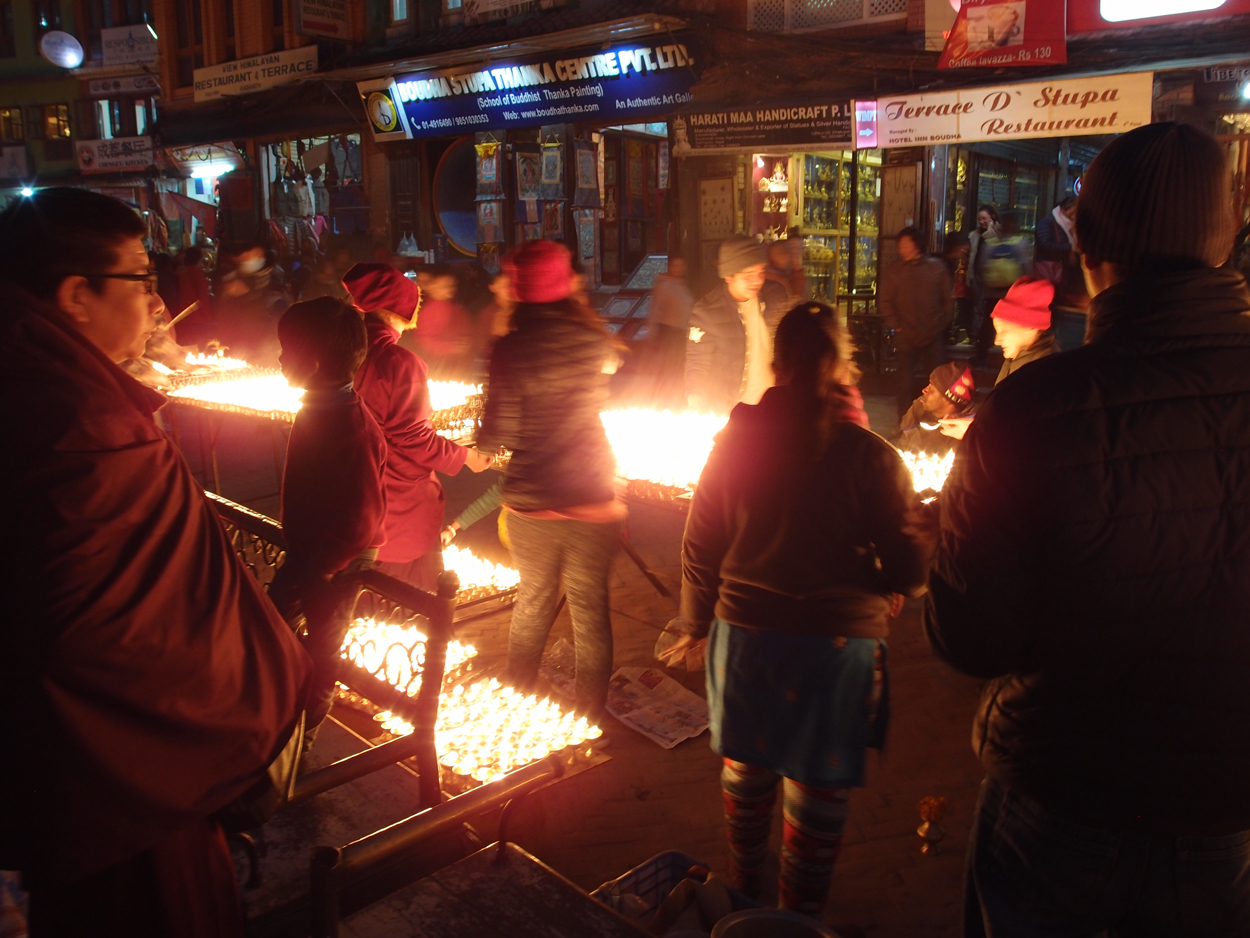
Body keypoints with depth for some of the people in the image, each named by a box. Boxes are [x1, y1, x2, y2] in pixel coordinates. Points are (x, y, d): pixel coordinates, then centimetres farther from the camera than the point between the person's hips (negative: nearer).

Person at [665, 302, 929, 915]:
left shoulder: (735, 440, -5)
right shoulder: (872, 457, -14)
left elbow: (700, 546, 2)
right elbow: (909, 571, -12)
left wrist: (697, 622, 17)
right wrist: (874, 584, 11)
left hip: (743, 634, 4)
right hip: (839, 641, -3)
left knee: (745, 768, 23)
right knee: (817, 788, 13)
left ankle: (744, 891, 44)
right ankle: (800, 912, 29)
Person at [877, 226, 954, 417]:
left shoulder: (937, 267, 4)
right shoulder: (894, 271, 3)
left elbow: (948, 298, 9)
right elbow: (884, 301, 3)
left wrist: (942, 323, 3)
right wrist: (895, 325, -4)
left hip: (934, 336, 0)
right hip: (906, 336, 0)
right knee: (906, 380, 0)